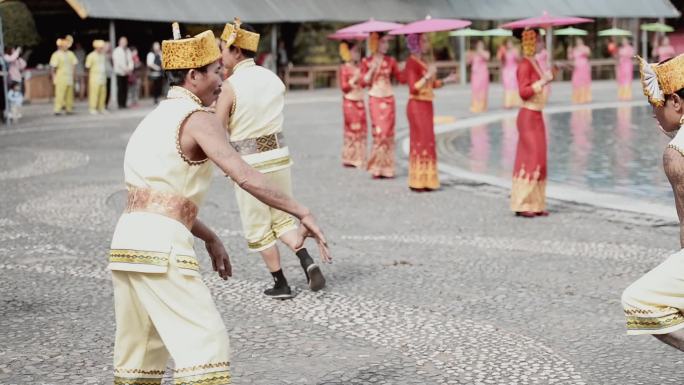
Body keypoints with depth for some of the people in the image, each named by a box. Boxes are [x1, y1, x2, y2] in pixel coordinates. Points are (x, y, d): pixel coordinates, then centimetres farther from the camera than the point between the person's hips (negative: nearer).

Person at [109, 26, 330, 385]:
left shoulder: (156, 117, 21)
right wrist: (302, 213, -15)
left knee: (138, 348, 16)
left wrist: (210, 238, 22)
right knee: (205, 340, -8)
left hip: (127, 239, 9)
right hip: (161, 246, -9)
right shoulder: (197, 118, -6)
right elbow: (245, 176, -18)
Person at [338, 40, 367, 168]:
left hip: (360, 102, 6)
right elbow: (344, 87, -11)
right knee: (352, 129, -6)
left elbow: (364, 83, 14)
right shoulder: (344, 69, -7)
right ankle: (350, 159, 0)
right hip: (350, 102, -6)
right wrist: (354, 79, -20)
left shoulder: (359, 67, 9)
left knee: (362, 129, 5)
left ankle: (359, 158, 12)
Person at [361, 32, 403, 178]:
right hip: (375, 100, -2)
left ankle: (387, 167, 5)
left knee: (388, 132, 0)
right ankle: (377, 167, 1)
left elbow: (401, 78, 2)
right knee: (378, 132, -6)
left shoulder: (390, 61, 5)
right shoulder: (366, 62, 1)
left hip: (389, 99, 2)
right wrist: (373, 69, -14)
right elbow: (364, 82, -4)